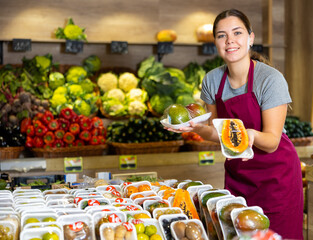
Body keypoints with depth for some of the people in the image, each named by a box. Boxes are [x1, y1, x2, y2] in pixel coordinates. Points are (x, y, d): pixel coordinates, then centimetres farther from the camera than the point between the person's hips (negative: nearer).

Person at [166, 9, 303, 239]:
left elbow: (271, 142, -18)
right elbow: (216, 132, 6)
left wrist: (251, 135, -39)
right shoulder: (212, 80, -2)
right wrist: (197, 127, -14)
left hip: (275, 173, -4)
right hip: (237, 172, 5)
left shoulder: (270, 79, -17)